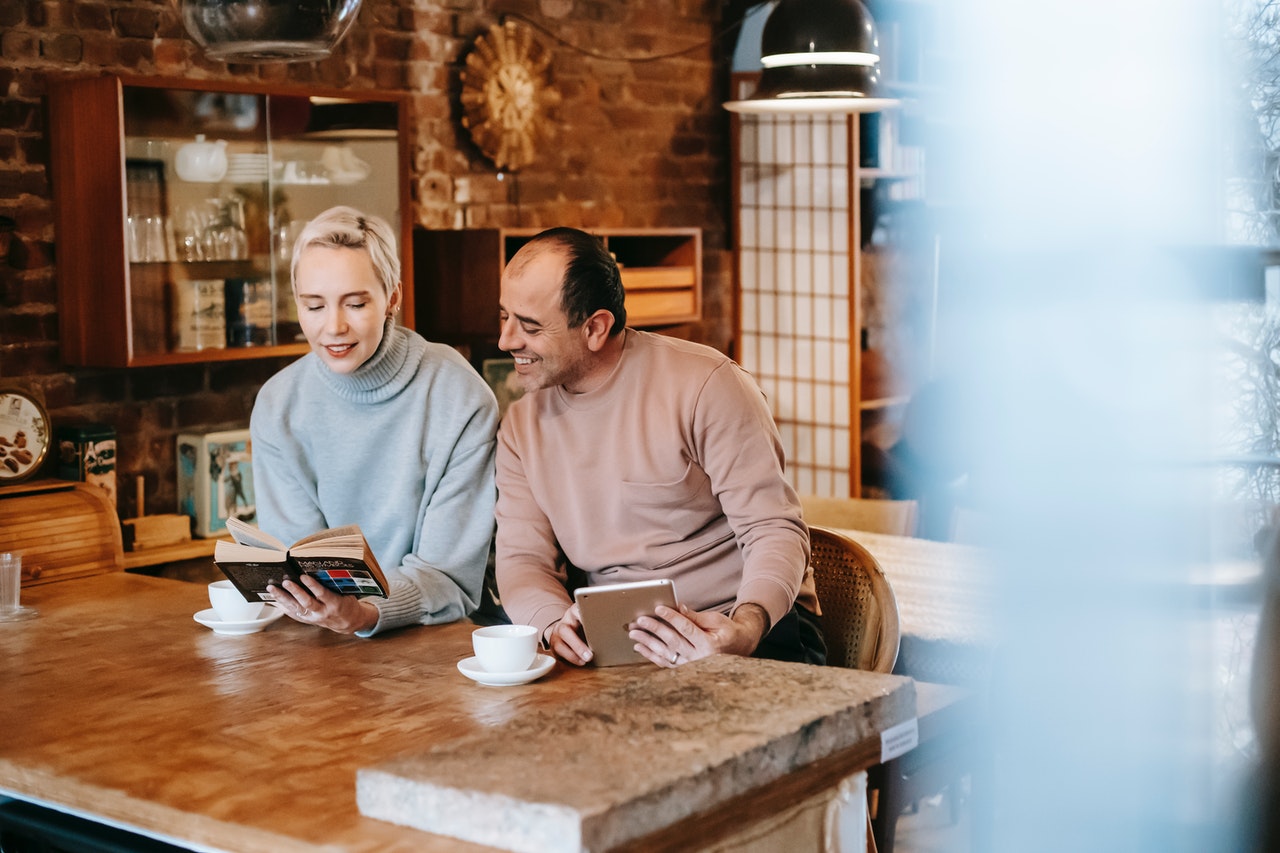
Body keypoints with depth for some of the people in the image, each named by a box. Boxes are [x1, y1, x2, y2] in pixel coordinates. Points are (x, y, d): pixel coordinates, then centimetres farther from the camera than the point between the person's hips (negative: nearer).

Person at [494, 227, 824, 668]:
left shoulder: (707, 386, -7)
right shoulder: (522, 425, 10)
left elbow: (776, 531, -10)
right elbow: (522, 559, 7)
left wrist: (746, 628, -30)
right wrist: (556, 623, -17)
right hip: (610, 642, 4)